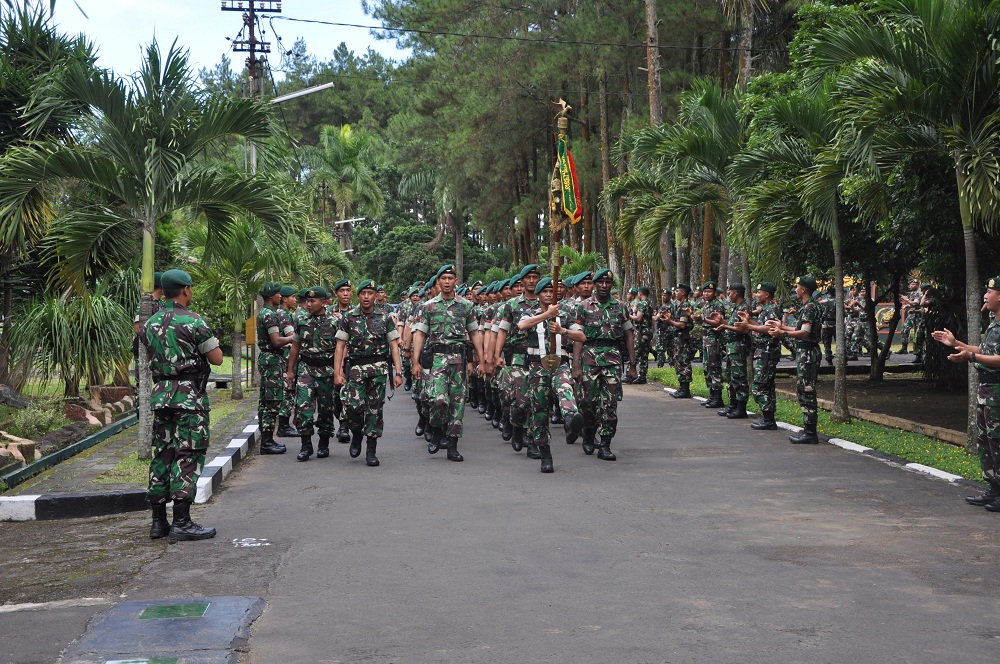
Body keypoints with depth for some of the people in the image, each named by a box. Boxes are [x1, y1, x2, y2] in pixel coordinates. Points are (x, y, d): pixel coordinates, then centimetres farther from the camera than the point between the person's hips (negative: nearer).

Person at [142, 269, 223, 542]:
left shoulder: (150, 323, 11)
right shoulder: (193, 321, -11)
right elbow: (217, 359, -7)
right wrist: (208, 340, 10)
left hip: (159, 394, 7)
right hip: (189, 395, -7)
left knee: (162, 455, 11)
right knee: (187, 457, -5)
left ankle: (158, 521, 14)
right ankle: (181, 523, -7)